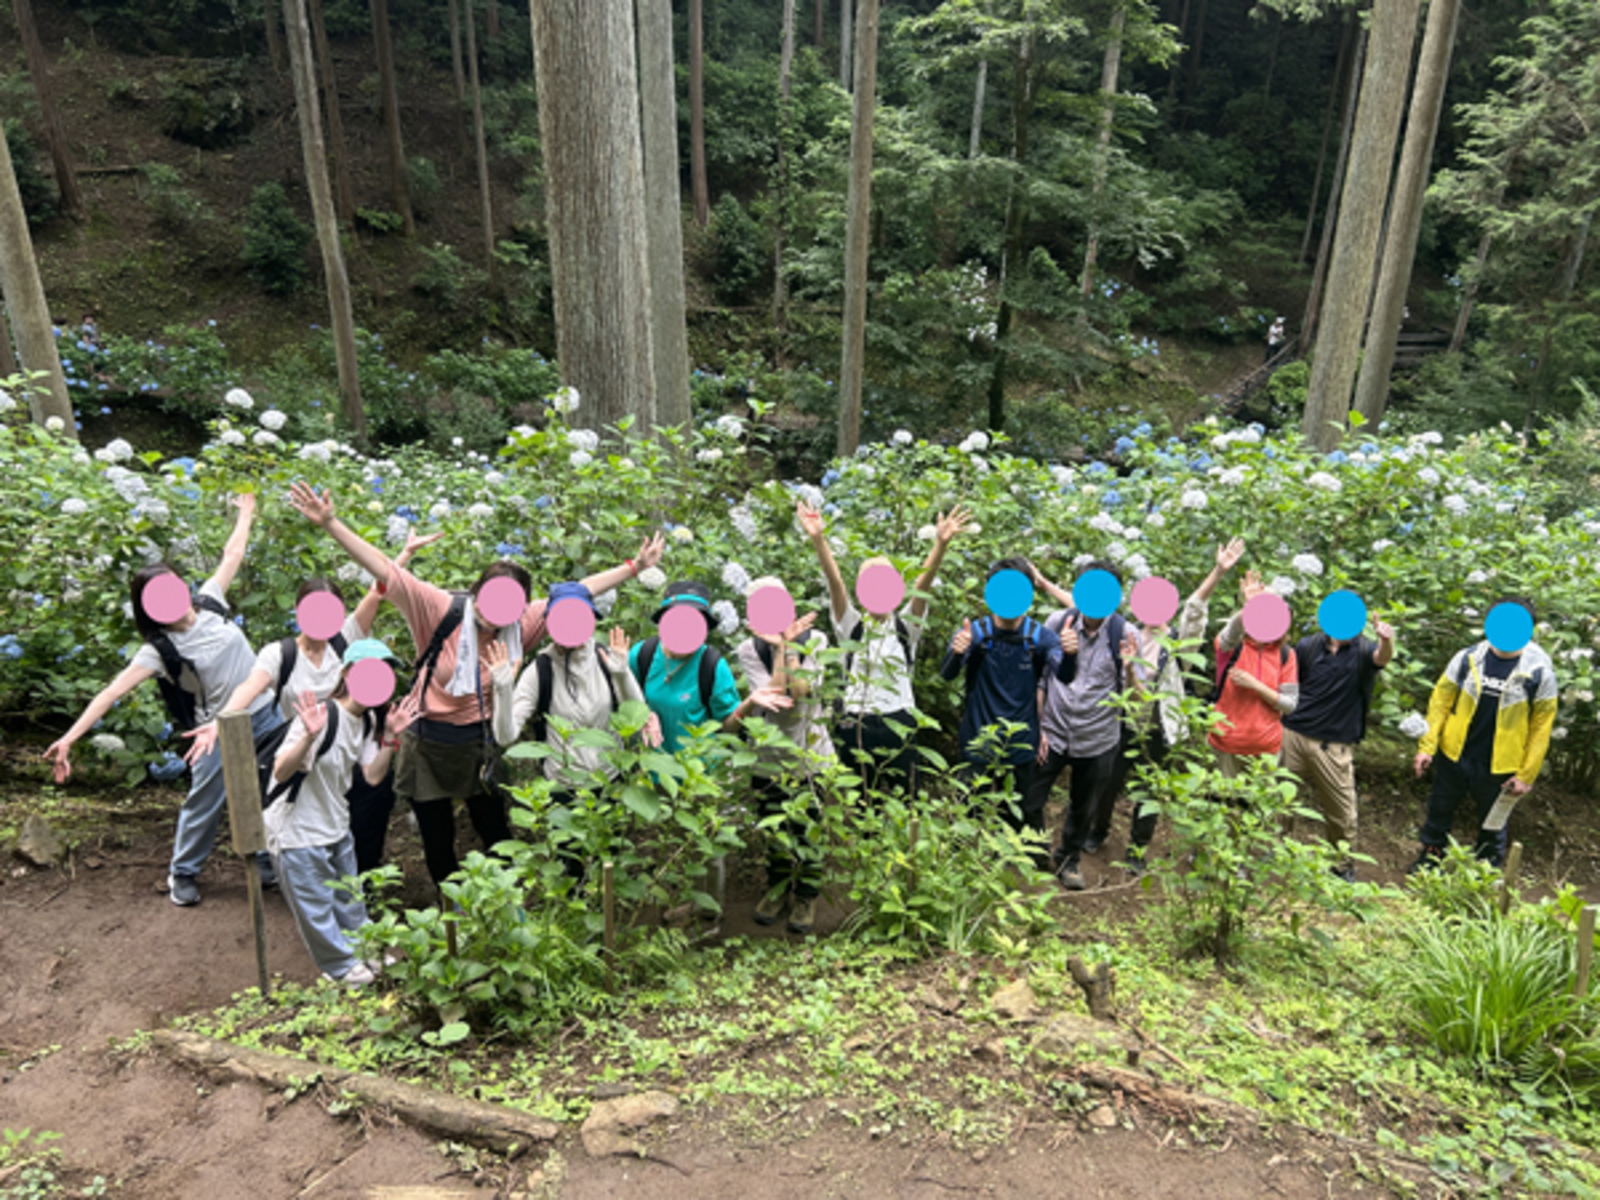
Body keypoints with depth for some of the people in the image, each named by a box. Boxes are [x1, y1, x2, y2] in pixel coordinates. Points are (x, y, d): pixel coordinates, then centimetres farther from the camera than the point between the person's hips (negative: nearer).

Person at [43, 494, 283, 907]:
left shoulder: (209, 603, -4)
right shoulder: (159, 650, -15)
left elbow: (231, 555, 6)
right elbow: (113, 691, -22)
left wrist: (246, 514, 15)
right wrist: (71, 736, -32)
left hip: (265, 717, 4)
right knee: (204, 803, 4)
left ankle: (269, 865, 31)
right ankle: (183, 874, 28)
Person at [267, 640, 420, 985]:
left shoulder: (368, 720, 0)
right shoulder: (319, 716, -26)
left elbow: (373, 775, -3)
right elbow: (280, 772, -30)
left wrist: (389, 737, -13)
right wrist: (309, 737, -45)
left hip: (336, 825, 7)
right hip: (297, 831, -7)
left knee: (348, 898, 22)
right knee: (316, 908, 10)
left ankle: (364, 950, 41)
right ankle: (343, 966, 29)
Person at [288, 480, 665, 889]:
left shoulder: (521, 625, -8)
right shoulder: (442, 611, -18)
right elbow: (384, 571, -25)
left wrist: (634, 567, -2)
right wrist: (329, 524, -33)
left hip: (480, 744, 2)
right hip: (429, 744, -2)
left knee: (496, 836, 13)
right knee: (437, 842, 14)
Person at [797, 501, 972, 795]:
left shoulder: (906, 626, 4)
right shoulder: (851, 626, 3)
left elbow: (924, 583, -13)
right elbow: (835, 582, -13)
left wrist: (941, 543, -29)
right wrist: (818, 539, -28)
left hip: (899, 727, 0)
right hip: (855, 727, 0)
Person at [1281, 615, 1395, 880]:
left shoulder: (1363, 650, -2)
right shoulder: (1308, 645, 2)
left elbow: (1382, 658, -26)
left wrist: (1387, 641, -49)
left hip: (1334, 746, -1)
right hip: (1293, 734, 2)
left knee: (1342, 811, 5)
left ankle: (1343, 866, 24)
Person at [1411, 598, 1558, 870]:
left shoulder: (1539, 672, -13)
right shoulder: (1468, 658, -9)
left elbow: (1541, 728, -8)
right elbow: (1440, 702, -3)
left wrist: (1526, 775, -8)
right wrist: (1427, 746, -8)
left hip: (1498, 766, -2)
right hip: (1453, 755, 2)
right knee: (1440, 809, 19)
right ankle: (1431, 854, 41)